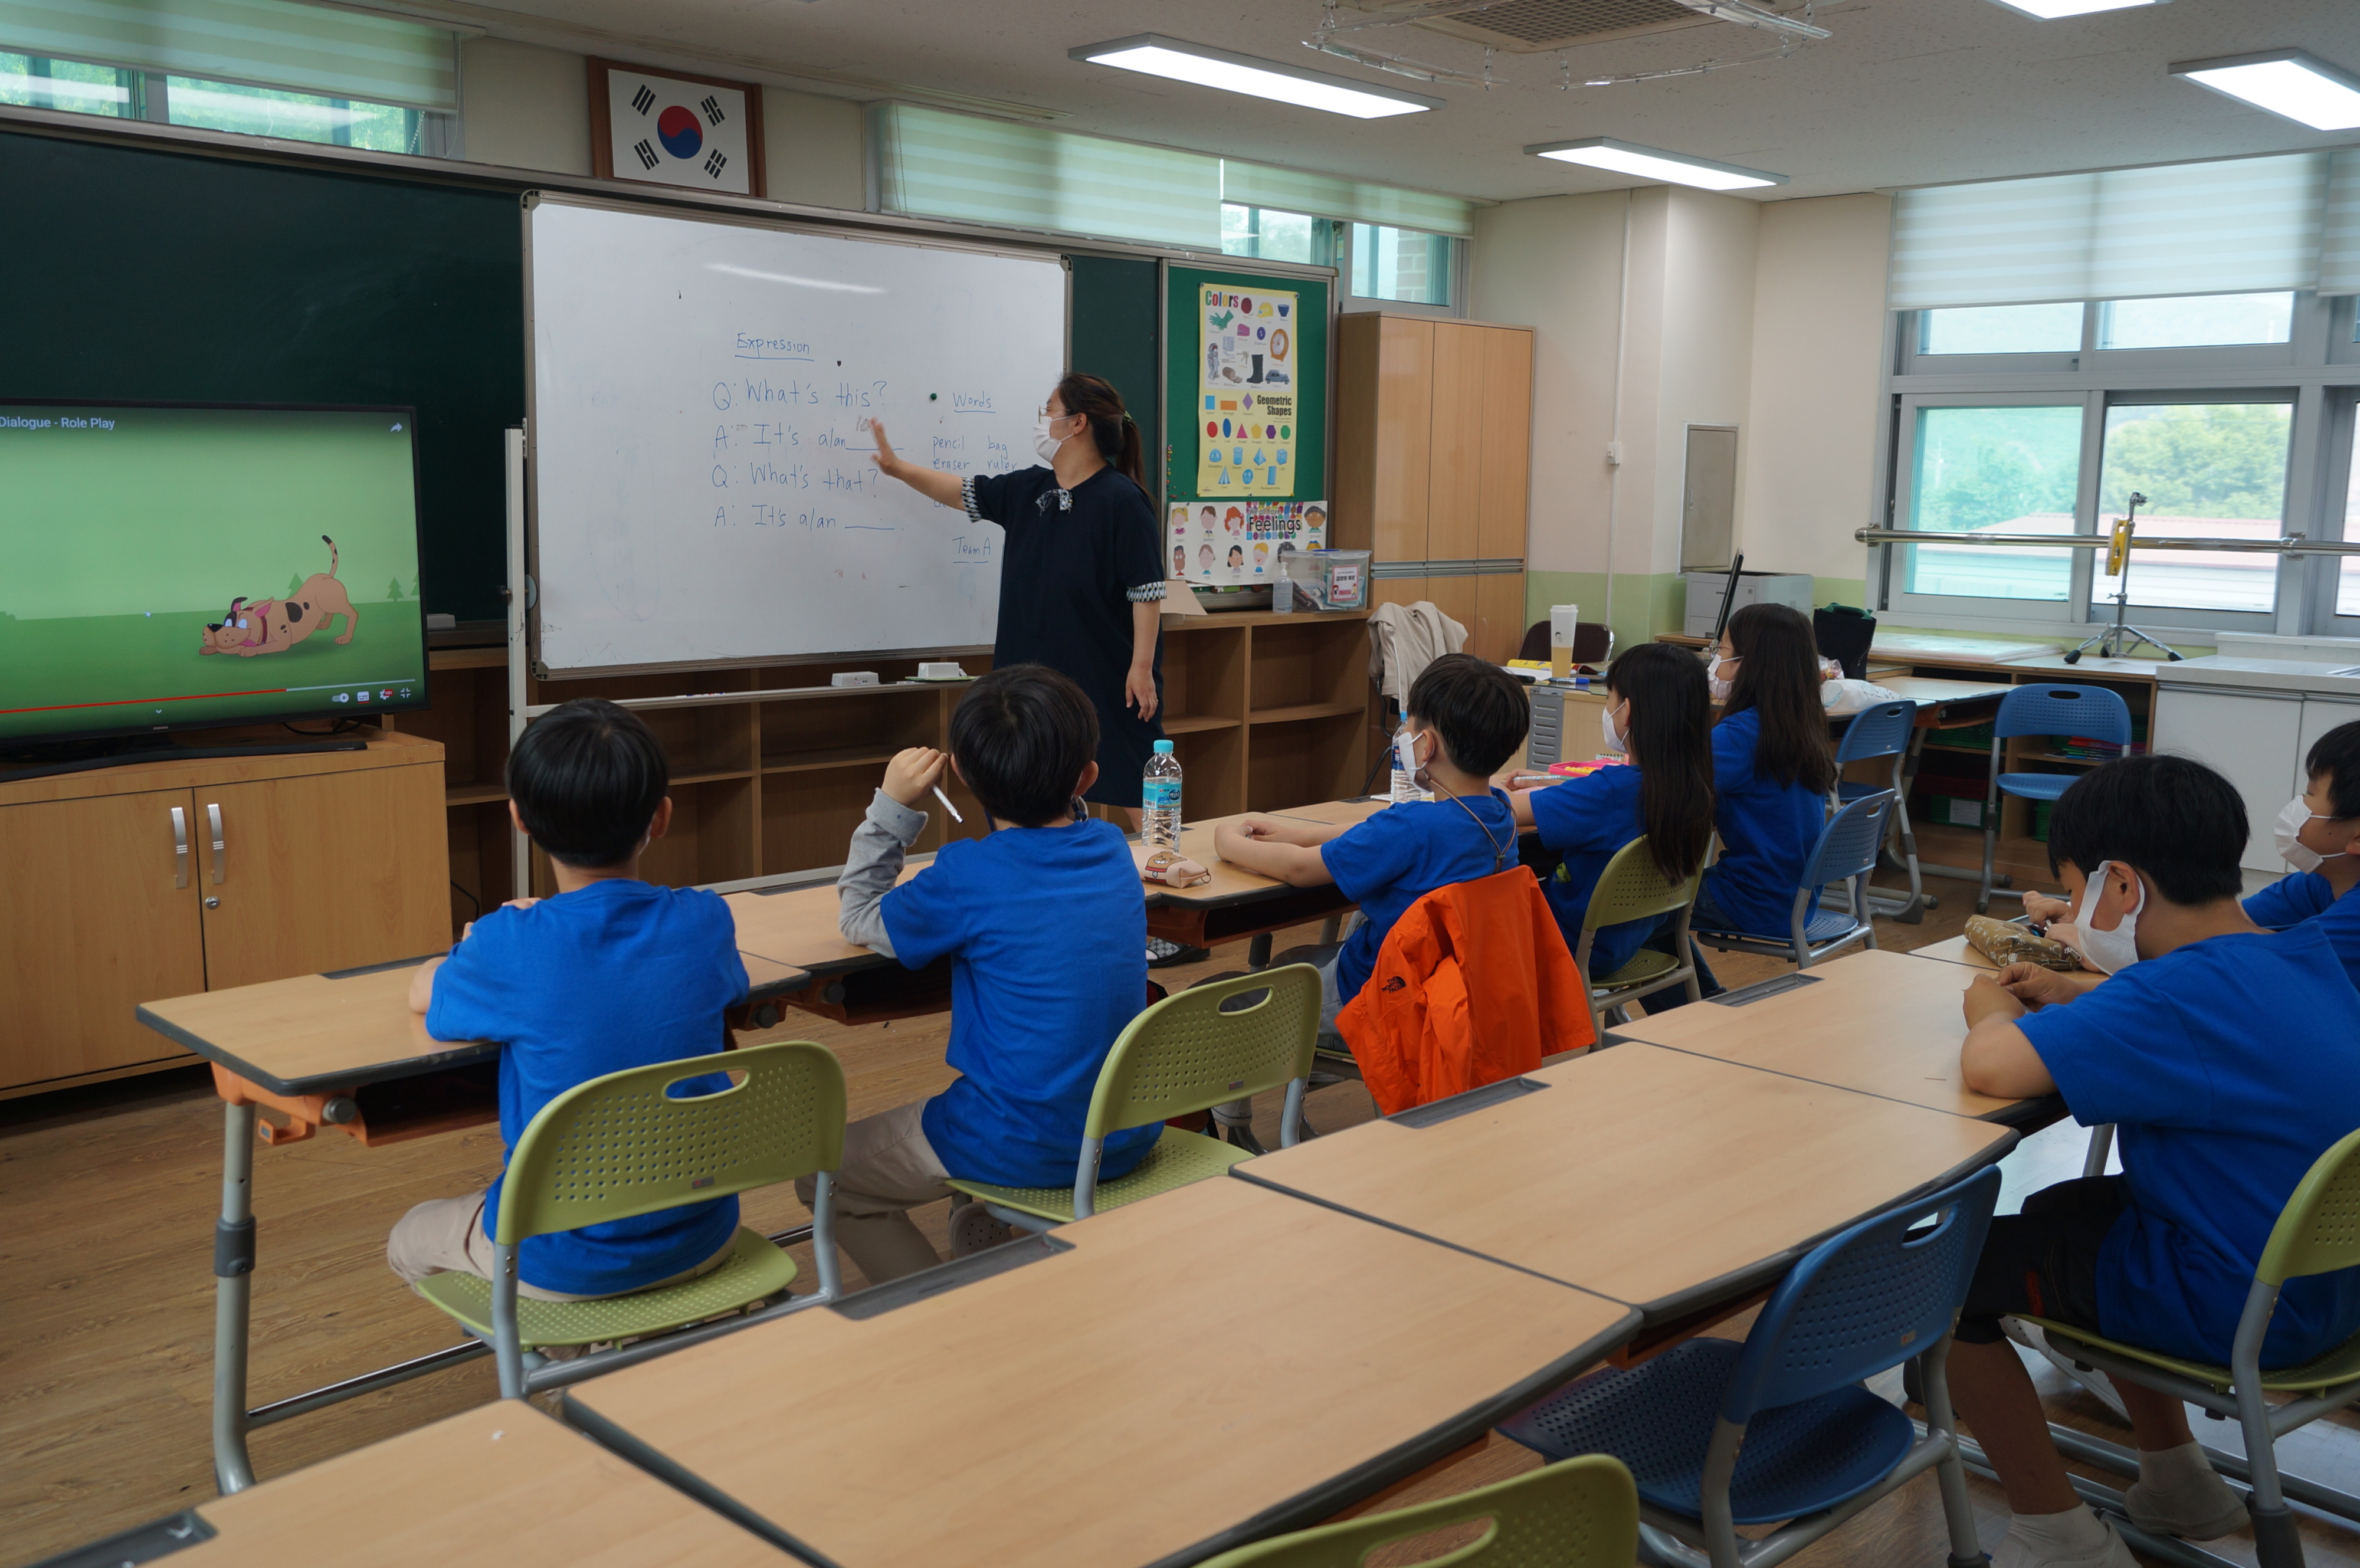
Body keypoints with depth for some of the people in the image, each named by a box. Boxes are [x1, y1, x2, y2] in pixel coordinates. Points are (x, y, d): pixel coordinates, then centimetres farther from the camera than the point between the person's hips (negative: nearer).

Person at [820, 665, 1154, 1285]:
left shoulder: (968, 879, -19)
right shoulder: (1111, 849, -2)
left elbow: (858, 919, 0)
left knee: (824, 1173, 14)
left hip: (1026, 1151, -7)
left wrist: (895, 805, 1)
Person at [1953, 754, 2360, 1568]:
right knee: (2065, 1210, 30)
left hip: (2238, 1310, -10)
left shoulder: (2187, 991, -29)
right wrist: (2073, 999, 8)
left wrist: (1993, 1009, -12)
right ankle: (2178, 1484, 37)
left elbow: (1993, 1066, -36)